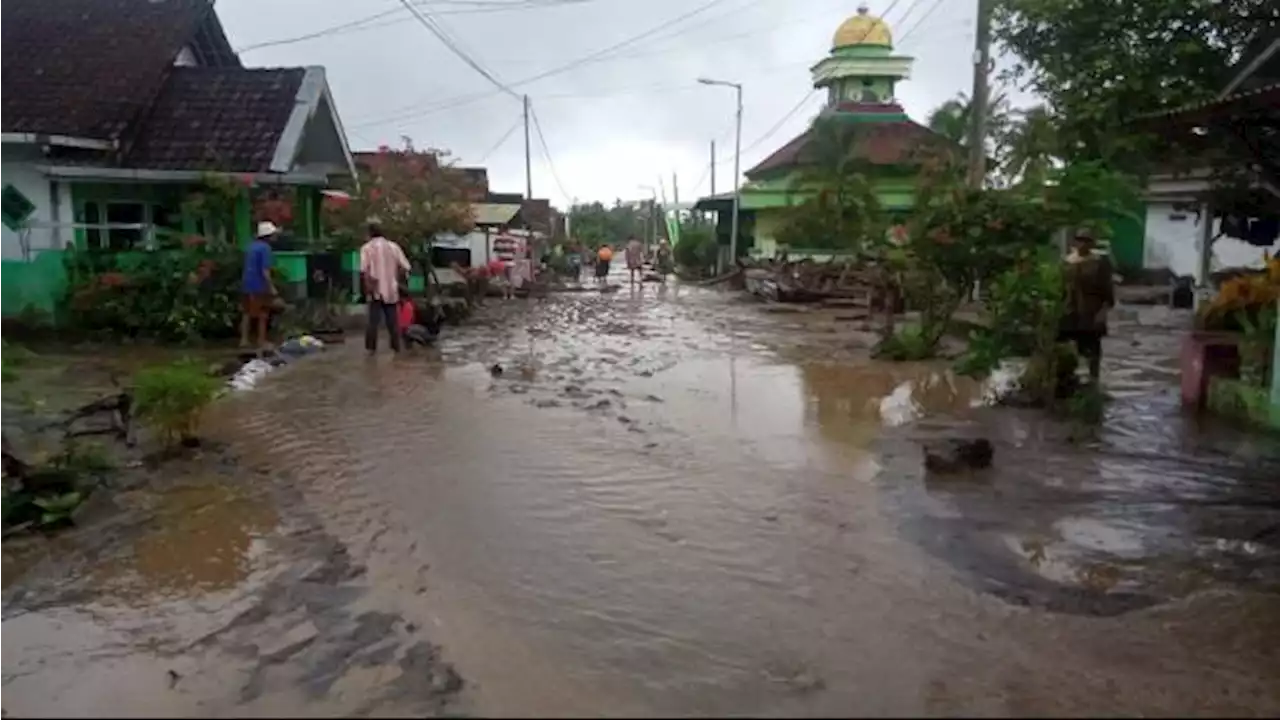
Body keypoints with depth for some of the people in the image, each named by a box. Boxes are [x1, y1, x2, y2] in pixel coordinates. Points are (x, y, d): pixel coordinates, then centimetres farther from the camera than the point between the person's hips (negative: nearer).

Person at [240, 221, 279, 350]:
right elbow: (265, 271, -20)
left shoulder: (251, 246, 12)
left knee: (247, 313, 13)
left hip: (246, 284, 7)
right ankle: (262, 342, 8)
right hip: (259, 286, -7)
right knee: (262, 315, 4)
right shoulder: (265, 248, -14)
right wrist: (271, 287, -17)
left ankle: (244, 340, 15)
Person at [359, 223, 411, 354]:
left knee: (373, 320, 2)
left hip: (376, 290, -3)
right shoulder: (393, 246, 8)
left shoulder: (367, 247, -1)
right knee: (392, 320, 9)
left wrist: (367, 285, -8)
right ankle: (396, 347, 11)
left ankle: (371, 348, 1)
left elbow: (364, 270, -14)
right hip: (391, 289, 3)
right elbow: (405, 267, 3)